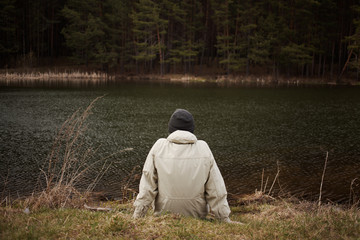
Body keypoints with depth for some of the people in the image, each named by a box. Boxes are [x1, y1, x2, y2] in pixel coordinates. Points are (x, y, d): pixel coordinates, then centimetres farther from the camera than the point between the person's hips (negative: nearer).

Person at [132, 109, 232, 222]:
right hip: (197, 214, 1)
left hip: (164, 213, 0)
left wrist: (137, 215, 4)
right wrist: (225, 219, 4)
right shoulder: (203, 148, -5)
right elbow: (216, 189, -4)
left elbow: (147, 186, -5)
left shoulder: (159, 146, -7)